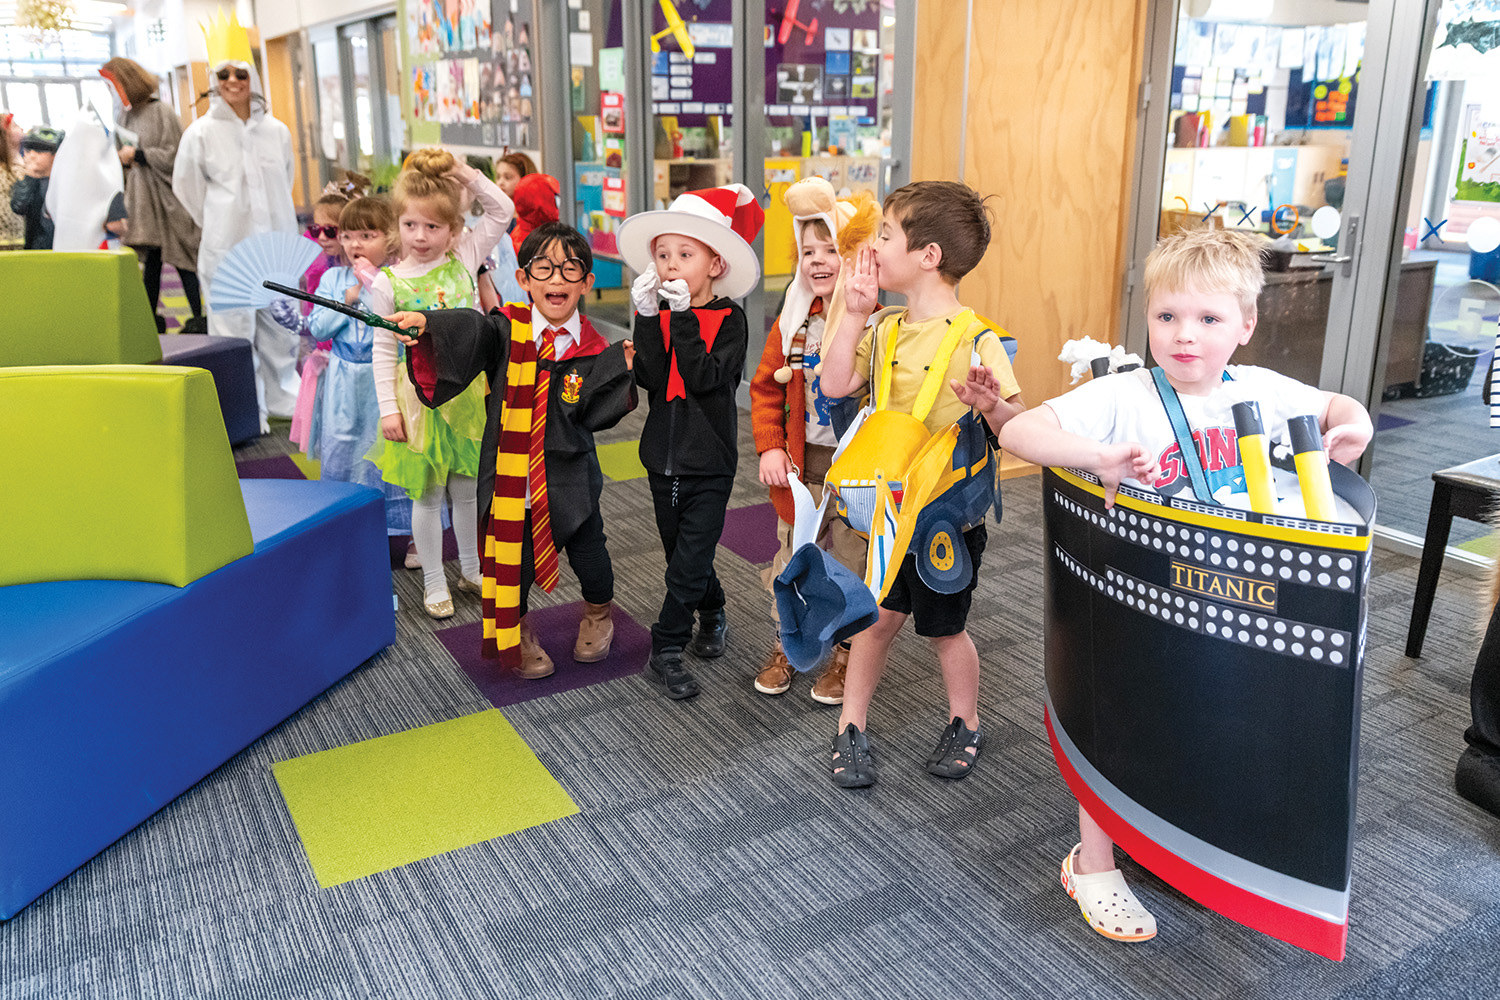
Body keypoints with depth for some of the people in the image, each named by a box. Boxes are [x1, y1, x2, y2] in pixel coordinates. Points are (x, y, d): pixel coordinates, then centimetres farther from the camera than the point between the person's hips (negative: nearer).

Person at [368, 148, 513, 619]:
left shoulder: (463, 259, 0)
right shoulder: (388, 283, -7)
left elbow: (502, 211, 2)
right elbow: (383, 350, -5)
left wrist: (467, 176, -7)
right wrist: (388, 407, -8)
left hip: (466, 390, 3)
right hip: (419, 395, -2)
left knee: (466, 488, 15)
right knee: (427, 495, 7)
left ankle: (470, 569, 33)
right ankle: (434, 583, 21)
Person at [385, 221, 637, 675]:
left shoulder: (592, 351, -6)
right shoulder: (506, 330, -7)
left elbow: (594, 414, -9)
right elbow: (470, 332, -23)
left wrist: (622, 369, -19)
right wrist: (425, 324, -40)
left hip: (571, 482, 0)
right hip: (511, 479, 0)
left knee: (589, 560, 13)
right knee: (513, 565, 10)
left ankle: (597, 613, 47)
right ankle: (519, 633, 40)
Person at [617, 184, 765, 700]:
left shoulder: (729, 318, -9)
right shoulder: (657, 316, 2)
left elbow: (704, 378, -23)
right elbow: (650, 378, -12)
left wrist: (684, 319, -27)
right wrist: (647, 316, -20)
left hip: (709, 462, -5)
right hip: (663, 456, 5)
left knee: (689, 560, -4)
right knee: (683, 555, 18)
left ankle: (667, 650, 6)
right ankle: (712, 617, 40)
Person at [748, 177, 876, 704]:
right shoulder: (792, 321, 3)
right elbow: (766, 387, 8)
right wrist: (770, 447, -2)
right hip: (800, 463, 4)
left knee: (851, 561, 11)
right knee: (793, 558, 17)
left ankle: (846, 653, 31)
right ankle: (786, 643, 37)